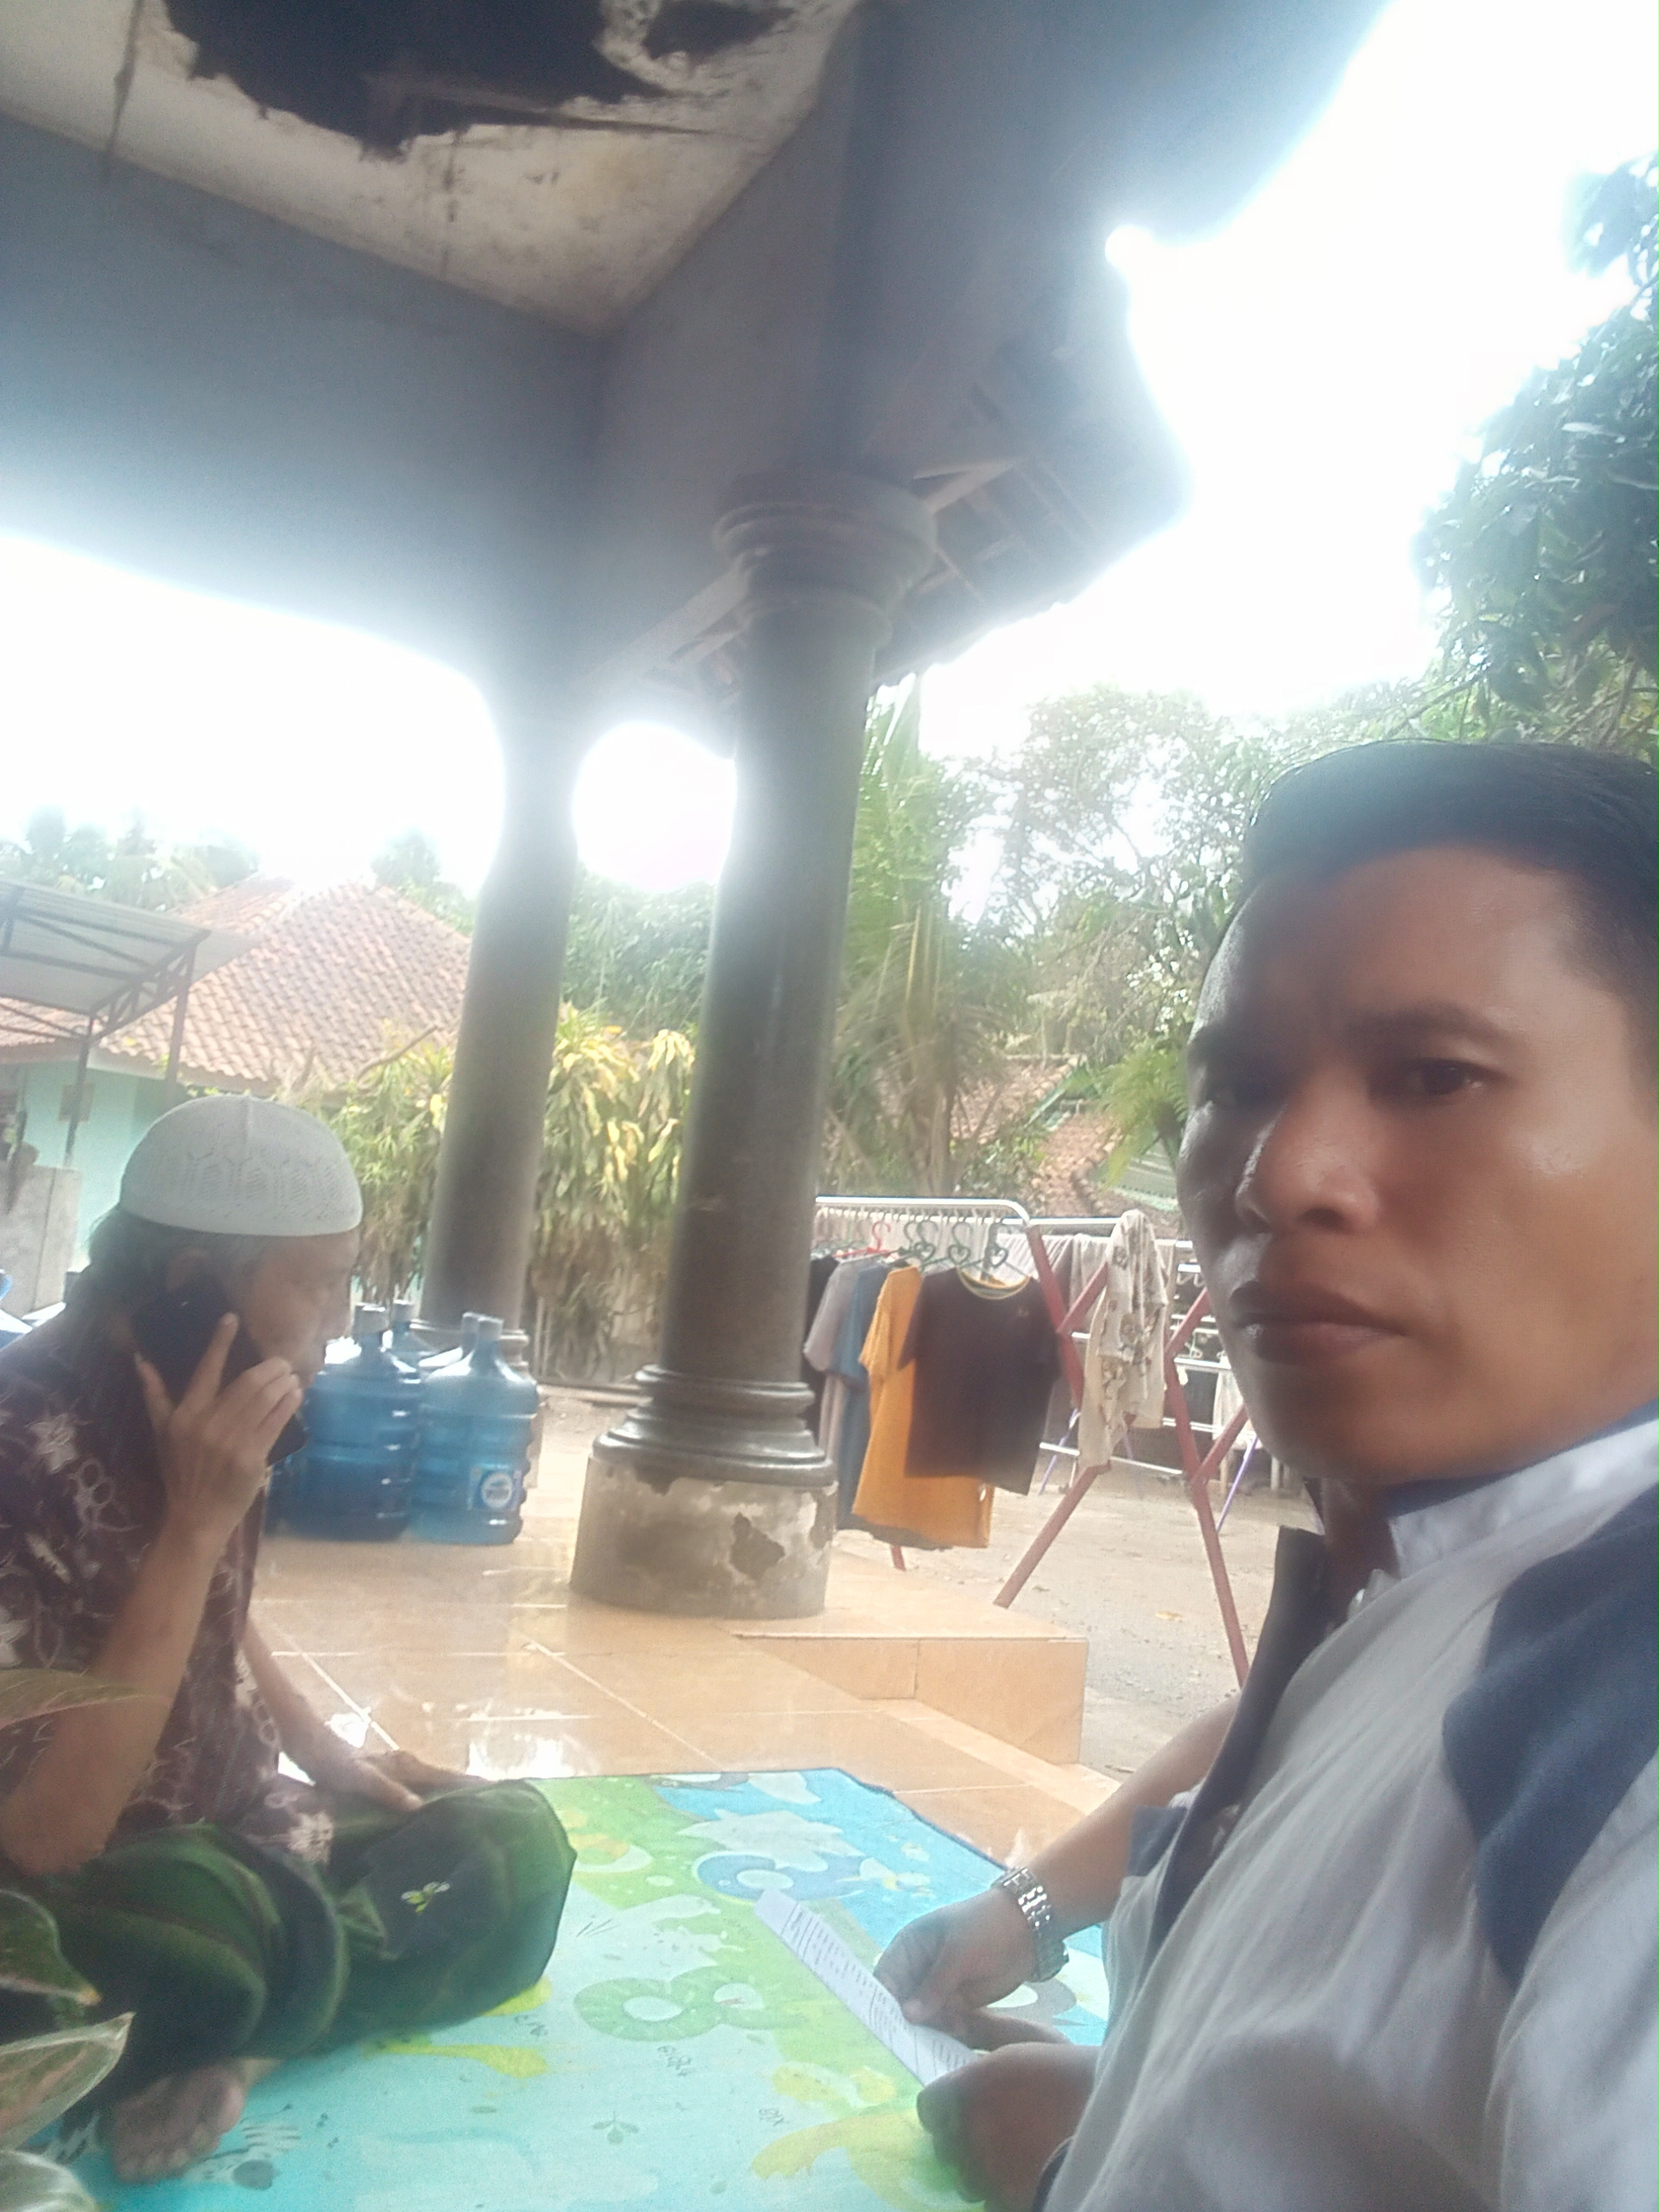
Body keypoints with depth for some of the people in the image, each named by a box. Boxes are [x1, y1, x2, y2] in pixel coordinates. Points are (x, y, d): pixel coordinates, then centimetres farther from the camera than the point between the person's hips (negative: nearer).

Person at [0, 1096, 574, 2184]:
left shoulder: (188, 1422, -2)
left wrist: (330, 1758, 7)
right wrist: (197, 1520, -31)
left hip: (233, 1841, 9)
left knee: (517, 1845, 0)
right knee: (225, 1930, -38)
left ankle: (228, 2051, -10)